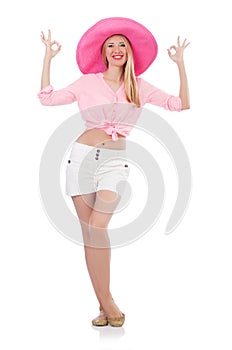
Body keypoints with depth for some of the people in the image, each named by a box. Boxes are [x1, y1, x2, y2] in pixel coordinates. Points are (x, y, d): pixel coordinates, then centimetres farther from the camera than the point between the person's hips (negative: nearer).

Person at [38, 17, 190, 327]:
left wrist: (180, 65, 3)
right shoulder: (88, 82, 9)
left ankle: (105, 303, -8)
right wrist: (48, 58, 5)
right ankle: (106, 304, 5)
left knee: (97, 227, -19)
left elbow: (182, 105, 6)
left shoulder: (139, 87, 11)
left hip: (115, 160, -1)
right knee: (89, 231, -3)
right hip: (83, 155, 1)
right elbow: (47, 98, 5)